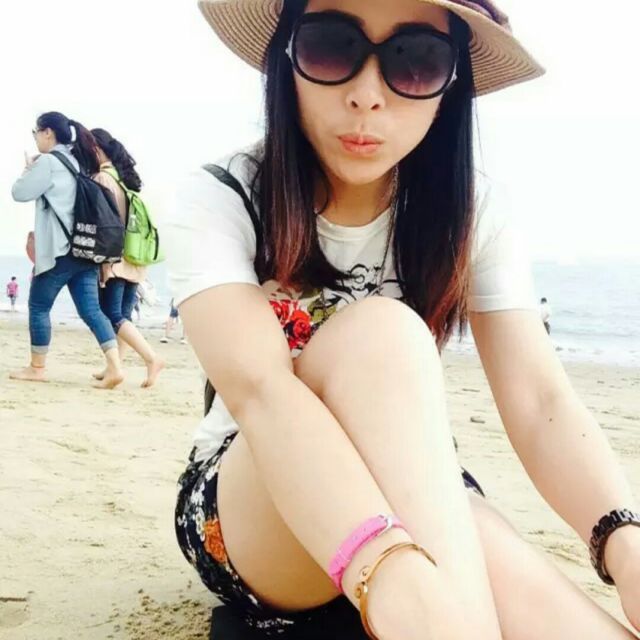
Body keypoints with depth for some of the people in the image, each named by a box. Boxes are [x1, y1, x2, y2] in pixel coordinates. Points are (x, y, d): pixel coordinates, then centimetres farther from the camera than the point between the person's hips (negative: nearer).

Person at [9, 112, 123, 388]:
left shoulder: (48, 162, -7)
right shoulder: (77, 162, 19)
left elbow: (20, 192, -2)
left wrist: (29, 169, 14)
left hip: (60, 250, -8)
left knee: (38, 306, 6)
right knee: (91, 309, 1)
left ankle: (37, 368, 14)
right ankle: (114, 367, -11)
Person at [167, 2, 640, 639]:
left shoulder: (472, 214, -6)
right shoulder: (217, 202, -16)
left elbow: (540, 403, -16)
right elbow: (258, 389, -33)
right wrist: (391, 572, -51)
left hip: (421, 507, 1)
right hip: (243, 513, -1)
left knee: (514, 580, -37)